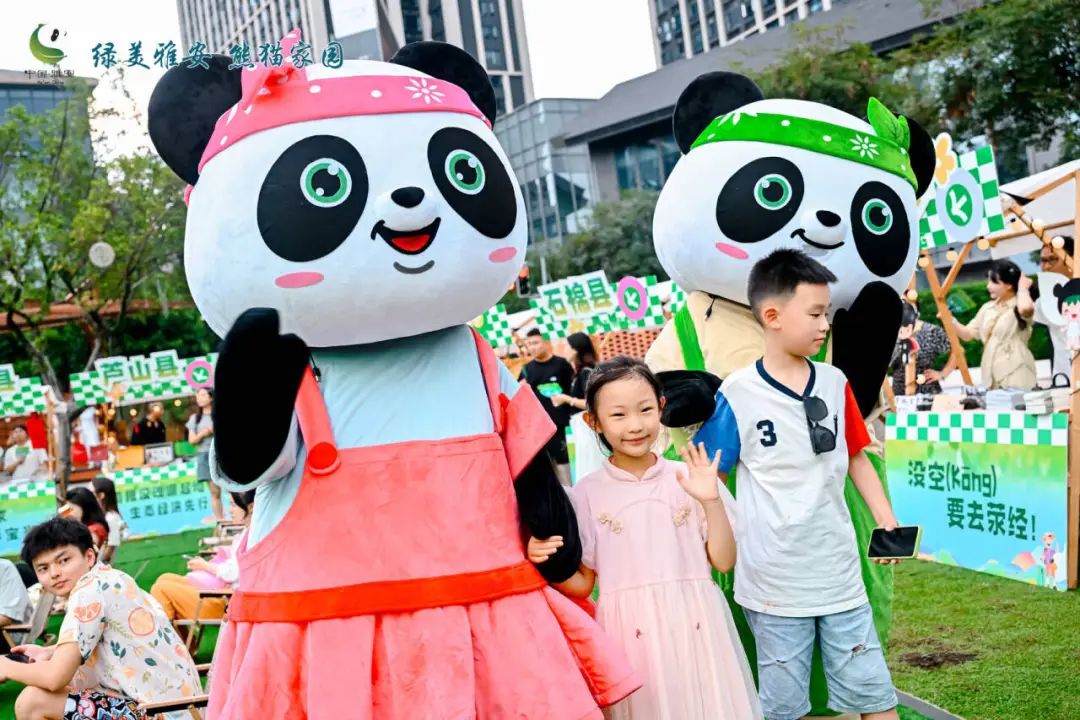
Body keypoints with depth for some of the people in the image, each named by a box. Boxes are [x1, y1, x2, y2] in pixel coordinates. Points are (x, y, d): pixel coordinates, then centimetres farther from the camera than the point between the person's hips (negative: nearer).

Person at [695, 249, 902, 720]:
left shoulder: (835, 383, 4)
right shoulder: (736, 395, -8)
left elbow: (856, 459, 14)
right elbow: (710, 481, -2)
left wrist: (886, 522, 3)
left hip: (840, 572, 4)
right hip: (774, 581, -3)